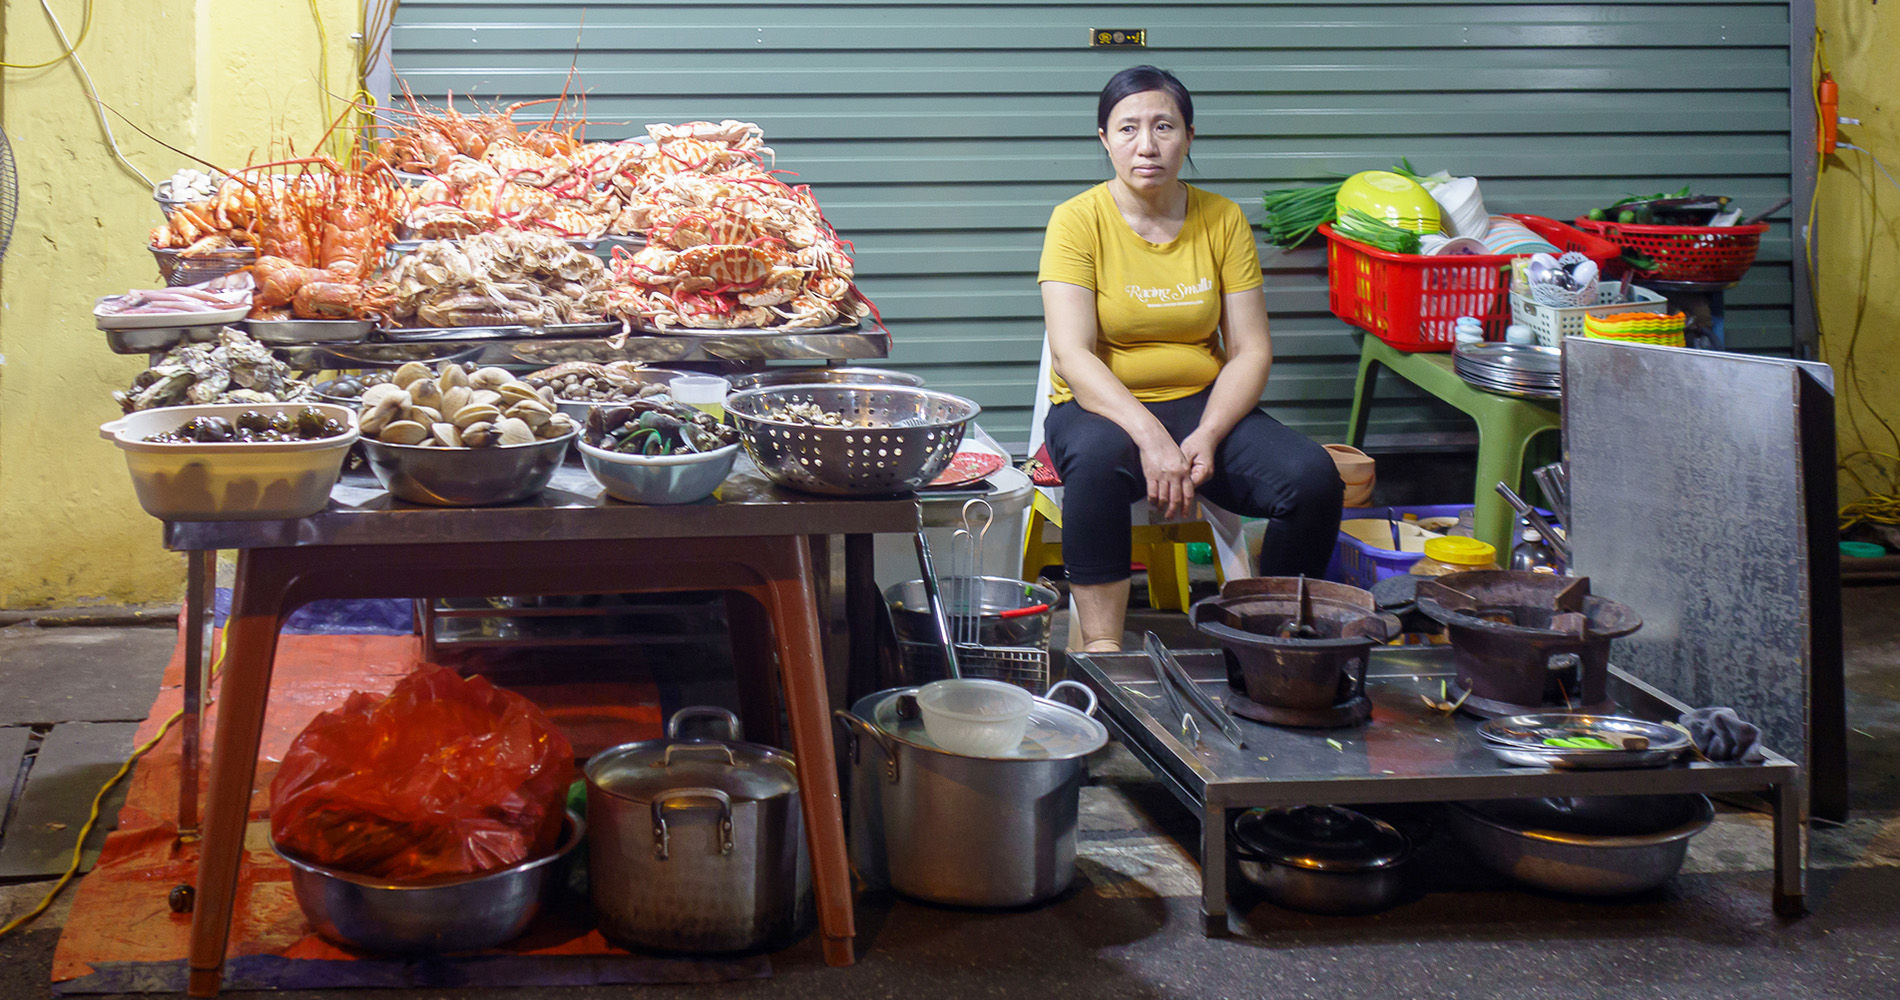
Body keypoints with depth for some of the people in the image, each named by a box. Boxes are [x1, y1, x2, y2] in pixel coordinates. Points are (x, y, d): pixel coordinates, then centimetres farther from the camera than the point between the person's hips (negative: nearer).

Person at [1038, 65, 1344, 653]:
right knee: (1098, 458, -39)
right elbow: (1072, 354, -17)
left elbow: (1251, 351, 0)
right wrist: (1149, 436, -31)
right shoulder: (1079, 221, -6)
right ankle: (1101, 648, -31)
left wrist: (1206, 437, -18)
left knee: (1313, 478, -23)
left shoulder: (1222, 220, 3)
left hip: (1205, 402, 3)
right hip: (1103, 407, -3)